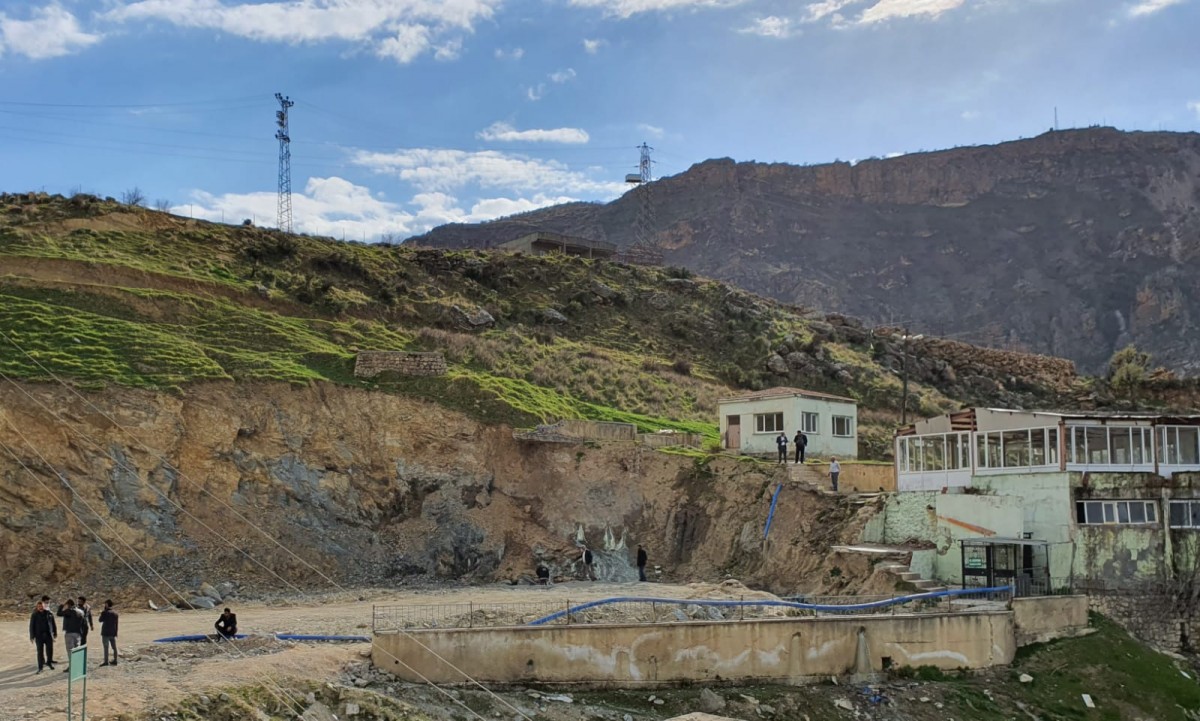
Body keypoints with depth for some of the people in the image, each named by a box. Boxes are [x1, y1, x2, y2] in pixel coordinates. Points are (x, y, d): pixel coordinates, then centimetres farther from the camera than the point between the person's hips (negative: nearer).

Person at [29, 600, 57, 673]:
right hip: (39, 636, -2)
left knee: (50, 650, 8)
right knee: (40, 651, -1)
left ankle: (49, 662, 31)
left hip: (48, 635, 2)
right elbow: (32, 626, -2)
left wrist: (55, 634, 10)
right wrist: (32, 636, -6)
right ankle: (40, 667, 5)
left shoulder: (49, 614, 2)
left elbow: (53, 624, 9)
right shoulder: (34, 615, -3)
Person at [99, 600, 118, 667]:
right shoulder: (115, 613, 7)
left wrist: (101, 613, 10)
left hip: (106, 633, -6)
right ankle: (115, 660, 15)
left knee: (106, 647, -3)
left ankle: (106, 661, -5)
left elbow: (100, 620, -2)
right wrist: (116, 633, 18)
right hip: (113, 633, 6)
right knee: (114, 647, 11)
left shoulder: (105, 612, -13)